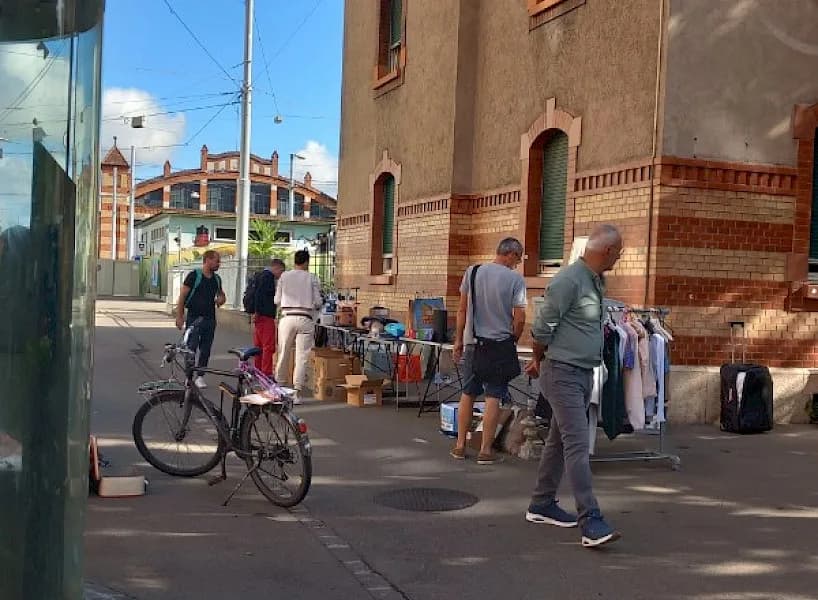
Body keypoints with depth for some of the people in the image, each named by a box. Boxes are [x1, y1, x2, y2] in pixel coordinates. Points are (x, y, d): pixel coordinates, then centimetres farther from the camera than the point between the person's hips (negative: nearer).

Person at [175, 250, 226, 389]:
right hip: (194, 318, -5)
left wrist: (221, 299, 3)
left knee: (205, 350, 6)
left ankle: (200, 376, 15)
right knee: (191, 348, -6)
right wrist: (179, 316, -12)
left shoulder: (216, 279, 11)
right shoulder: (194, 275, -6)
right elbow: (182, 297, -6)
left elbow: (221, 294, 28)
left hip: (210, 319, 5)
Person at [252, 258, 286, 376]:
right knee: (268, 347, -8)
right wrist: (258, 312, -21)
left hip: (259, 317, 10)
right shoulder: (268, 276, -11)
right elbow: (260, 293, -22)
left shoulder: (261, 275, 21)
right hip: (266, 317, -10)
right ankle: (266, 374, -7)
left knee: (258, 346, 14)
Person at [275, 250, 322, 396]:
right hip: (305, 318, -2)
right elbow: (317, 302, -1)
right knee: (302, 356, -1)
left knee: (284, 354, 12)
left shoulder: (284, 276, 6)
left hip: (287, 317, 2)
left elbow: (277, 300, 8)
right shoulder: (312, 278, 2)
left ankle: (280, 385, 21)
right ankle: (297, 390, -3)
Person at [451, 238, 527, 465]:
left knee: (467, 394, 14)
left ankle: (460, 446, 19)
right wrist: (513, 341, 9)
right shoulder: (515, 279, -8)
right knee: (493, 397, 2)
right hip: (499, 343, -4)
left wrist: (458, 340, 13)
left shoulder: (472, 272, 3)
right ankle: (485, 450, 4)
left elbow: (462, 310, 6)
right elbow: (519, 319, -8)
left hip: (472, 342, 4)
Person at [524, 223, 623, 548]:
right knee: (578, 444, -12)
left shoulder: (596, 281, 12)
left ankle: (541, 505, 26)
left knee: (559, 440, 15)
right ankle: (590, 521, -13)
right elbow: (542, 327, -13)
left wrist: (541, 363, 21)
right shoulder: (569, 280, -18)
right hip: (562, 372, -9)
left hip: (583, 373, 9)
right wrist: (539, 361, 4)